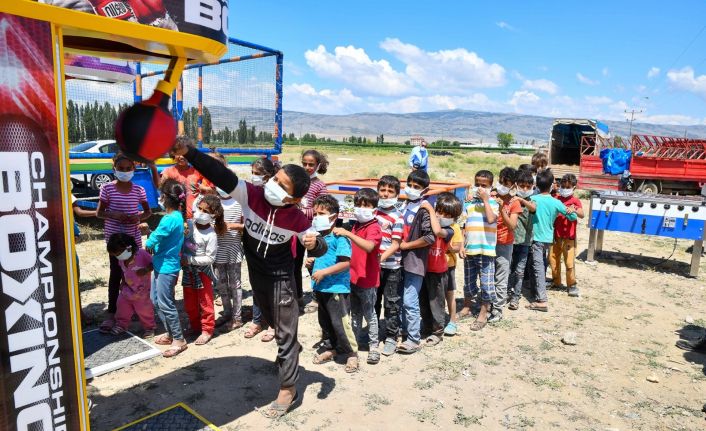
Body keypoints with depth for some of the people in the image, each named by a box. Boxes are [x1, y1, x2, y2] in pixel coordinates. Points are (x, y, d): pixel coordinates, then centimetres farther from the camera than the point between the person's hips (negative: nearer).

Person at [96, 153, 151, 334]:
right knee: (116, 274, 1)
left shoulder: (139, 190, -1)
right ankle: (111, 314, 9)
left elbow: (148, 212, 9)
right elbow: (99, 213, -2)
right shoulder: (107, 188, -6)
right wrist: (113, 214, -21)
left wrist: (139, 217, -13)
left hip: (133, 237, 2)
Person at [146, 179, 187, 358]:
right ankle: (170, 334, 29)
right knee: (155, 299, 19)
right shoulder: (177, 216, 7)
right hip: (161, 264, 10)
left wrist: (148, 244, 4)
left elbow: (152, 240, -16)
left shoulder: (170, 219, -23)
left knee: (165, 303, -1)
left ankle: (179, 340, 10)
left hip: (166, 267, -10)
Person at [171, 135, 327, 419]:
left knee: (285, 331, 3)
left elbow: (319, 248, -11)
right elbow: (220, 175, -33)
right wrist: (188, 151, -46)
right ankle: (290, 352, 56)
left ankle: (287, 390, 18)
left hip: (280, 277, -4)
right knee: (273, 323, 26)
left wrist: (314, 243, -37)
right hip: (256, 273, 4)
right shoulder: (252, 195, -21)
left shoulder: (297, 218, -23)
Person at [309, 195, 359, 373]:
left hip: (337, 288, -8)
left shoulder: (339, 237, -17)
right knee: (325, 321, 20)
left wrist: (323, 272, -23)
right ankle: (329, 348, 37)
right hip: (321, 288, 8)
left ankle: (352, 353, 13)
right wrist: (311, 261, 3)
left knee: (340, 323, -2)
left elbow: (345, 263, -23)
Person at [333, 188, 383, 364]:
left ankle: (373, 345, 19)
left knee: (369, 313, 6)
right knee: (355, 312, 18)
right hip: (353, 277, 7)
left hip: (367, 279, -7)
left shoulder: (373, 228, -16)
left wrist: (348, 234, -41)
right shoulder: (356, 225, 8)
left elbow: (369, 246, -38)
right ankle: (356, 339, 32)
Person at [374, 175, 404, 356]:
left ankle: (391, 338, 18)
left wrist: (381, 258, -25)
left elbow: (395, 245, -14)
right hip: (374, 265, 5)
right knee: (373, 301, 17)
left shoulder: (397, 217, -10)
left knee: (392, 304, 5)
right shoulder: (373, 211, 5)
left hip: (391, 266, -5)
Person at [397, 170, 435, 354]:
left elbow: (430, 237, -21)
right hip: (402, 260, 8)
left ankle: (414, 340, 10)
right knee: (401, 299, 17)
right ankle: (403, 329, 34)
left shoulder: (424, 209, -13)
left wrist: (406, 245, -14)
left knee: (410, 302, -3)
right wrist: (398, 244, 7)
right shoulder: (406, 205, 9)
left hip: (415, 261, -8)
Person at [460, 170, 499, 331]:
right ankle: (467, 307, 35)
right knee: (468, 281, 17)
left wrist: (485, 199, -16)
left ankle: (483, 313, 14)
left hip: (486, 250, -4)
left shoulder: (492, 203, -2)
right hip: (469, 249, 4)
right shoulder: (468, 204, 7)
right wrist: (461, 245, 1)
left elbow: (491, 219, -22)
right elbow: (463, 227, 8)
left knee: (486, 282, 2)